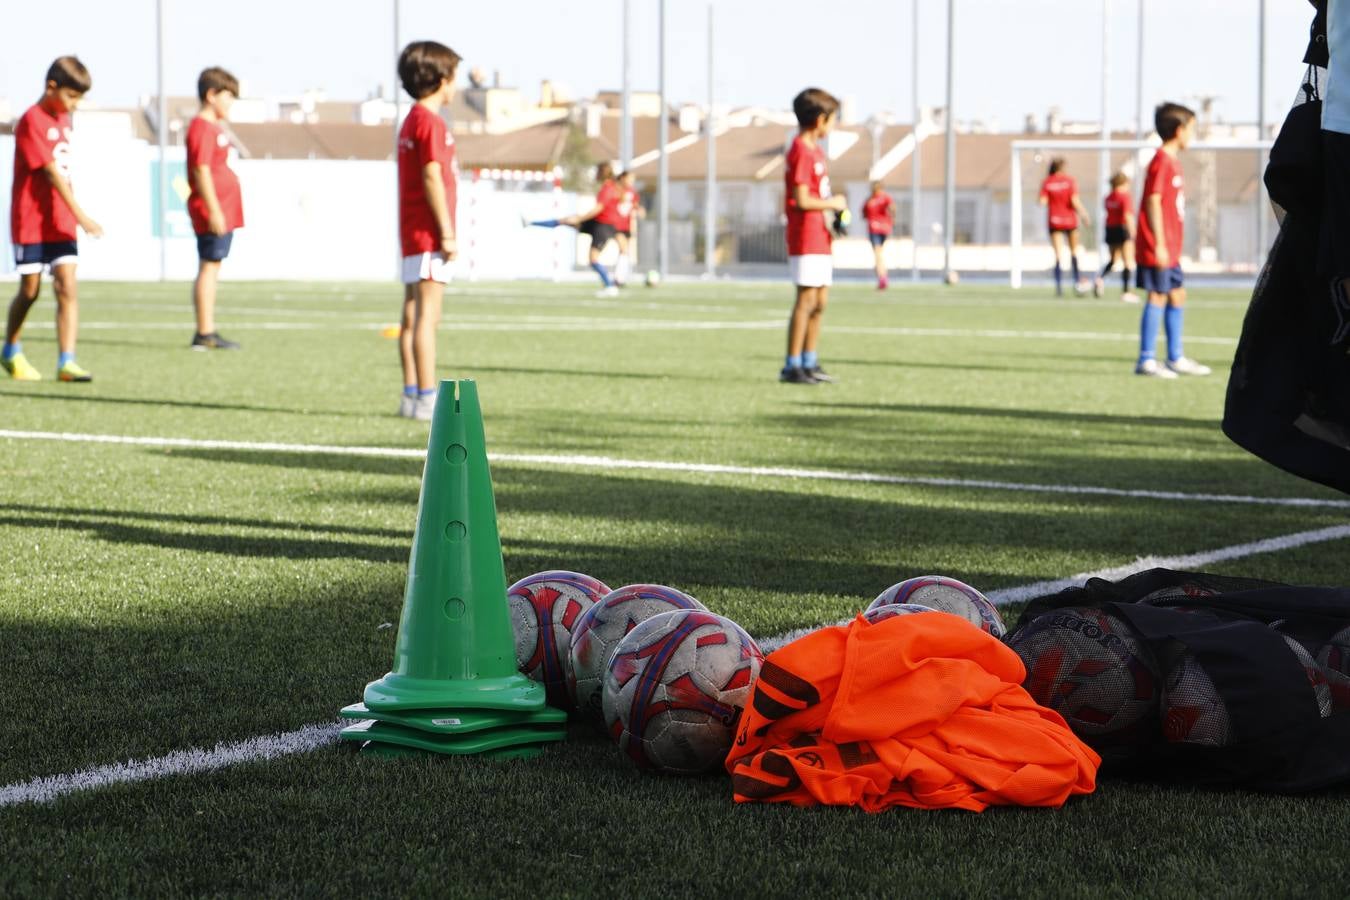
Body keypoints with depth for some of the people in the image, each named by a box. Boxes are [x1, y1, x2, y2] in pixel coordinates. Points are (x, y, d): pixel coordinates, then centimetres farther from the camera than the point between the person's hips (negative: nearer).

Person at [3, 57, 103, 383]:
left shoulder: (63, 120, 11)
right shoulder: (32, 121, -13)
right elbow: (51, 172, -21)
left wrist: (74, 216, 13)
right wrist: (81, 215, -25)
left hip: (61, 222, 6)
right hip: (30, 221, -6)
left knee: (67, 287, -7)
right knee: (30, 290, 5)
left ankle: (67, 362, -11)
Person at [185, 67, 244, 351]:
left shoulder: (213, 128, 18)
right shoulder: (202, 128, -13)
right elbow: (201, 171, -19)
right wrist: (213, 210, -22)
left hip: (221, 212, 10)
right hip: (212, 212, -10)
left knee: (211, 269, 11)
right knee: (208, 267, -8)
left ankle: (207, 333, 14)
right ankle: (204, 334, -6)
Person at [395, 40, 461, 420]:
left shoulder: (411, 121, 18)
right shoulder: (430, 122, -13)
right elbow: (432, 178, -18)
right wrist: (447, 232, -17)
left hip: (413, 233, 10)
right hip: (429, 234, -10)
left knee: (413, 317, 10)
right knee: (427, 315, -11)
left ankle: (412, 395, 13)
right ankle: (426, 399, -12)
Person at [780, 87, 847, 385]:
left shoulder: (816, 150, 16)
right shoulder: (801, 152, -15)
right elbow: (801, 200, -21)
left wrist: (832, 206, 6)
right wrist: (832, 203, -9)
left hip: (819, 238, 10)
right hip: (805, 240, -10)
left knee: (820, 302, 12)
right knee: (806, 301, -8)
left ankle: (810, 363, 19)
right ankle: (792, 366, -4)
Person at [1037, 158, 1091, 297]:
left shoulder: (1046, 182, -2)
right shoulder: (1069, 180, -6)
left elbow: (1042, 201, -9)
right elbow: (1075, 201, -13)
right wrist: (1083, 214, -5)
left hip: (1054, 221, 1)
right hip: (1070, 220, -1)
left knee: (1058, 255, 1)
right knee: (1074, 250, 17)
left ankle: (1059, 286, -8)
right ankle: (1077, 281, 15)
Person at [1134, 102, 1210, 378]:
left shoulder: (1172, 162, 17)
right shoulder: (1162, 162, -13)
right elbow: (1153, 202, -18)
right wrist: (1159, 245, -21)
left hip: (1169, 249, 10)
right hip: (1158, 249, -10)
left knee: (1177, 295, 13)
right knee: (1157, 297, -7)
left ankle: (1176, 358, 20)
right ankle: (1147, 360, -3)